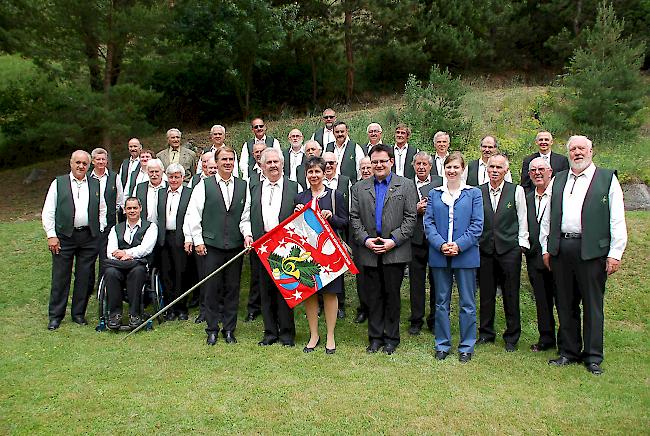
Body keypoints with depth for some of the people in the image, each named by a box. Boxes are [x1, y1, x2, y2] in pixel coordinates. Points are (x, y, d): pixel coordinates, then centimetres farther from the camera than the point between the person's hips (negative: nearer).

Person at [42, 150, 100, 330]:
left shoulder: (96, 184, 10)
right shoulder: (58, 183, 5)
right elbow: (48, 212, 2)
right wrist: (51, 235, -5)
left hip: (89, 237, 2)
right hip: (64, 237, -1)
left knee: (84, 277, 6)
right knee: (60, 277, 3)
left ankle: (78, 313, 19)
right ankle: (55, 315, 15)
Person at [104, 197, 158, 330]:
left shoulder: (150, 227, 14)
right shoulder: (116, 228, 24)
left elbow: (146, 248, -2)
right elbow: (110, 252, 9)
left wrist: (126, 253, -11)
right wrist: (122, 257, -12)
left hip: (139, 265, -2)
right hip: (118, 266, 2)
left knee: (137, 271, -37)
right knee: (110, 272, -32)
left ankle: (135, 314, -28)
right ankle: (115, 313, -22)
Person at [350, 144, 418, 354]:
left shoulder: (406, 185, 2)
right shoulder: (361, 187, 10)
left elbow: (410, 217, -3)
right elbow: (354, 217, 7)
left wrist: (394, 240, -12)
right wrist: (365, 239, -7)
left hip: (395, 252, -2)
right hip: (369, 251, 2)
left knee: (392, 295, 6)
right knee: (373, 296, 9)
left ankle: (391, 338, 19)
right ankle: (375, 337, 21)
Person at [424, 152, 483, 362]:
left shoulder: (474, 193, 5)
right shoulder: (434, 194, 10)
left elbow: (477, 225, -2)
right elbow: (428, 223, 3)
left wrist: (459, 245, -14)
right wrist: (441, 244, -12)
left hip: (466, 254, -2)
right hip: (439, 255, 2)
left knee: (467, 303, 4)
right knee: (441, 302, 9)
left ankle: (466, 346, 16)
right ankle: (442, 344, 20)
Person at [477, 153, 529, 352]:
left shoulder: (517, 191, 1)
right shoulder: (478, 192, 4)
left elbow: (522, 219, 4)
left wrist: (522, 243, -1)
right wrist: (474, 243, 4)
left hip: (510, 249, -1)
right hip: (484, 249, 2)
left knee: (511, 296, 4)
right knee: (486, 294, 10)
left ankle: (512, 337, 18)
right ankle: (486, 333, 25)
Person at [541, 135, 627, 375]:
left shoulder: (607, 179, 3)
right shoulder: (558, 180, 14)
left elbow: (617, 219, -2)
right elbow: (547, 217, 15)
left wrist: (615, 253, -8)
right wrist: (546, 247, 9)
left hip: (592, 250, -3)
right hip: (561, 249, 4)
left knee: (592, 305, 4)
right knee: (566, 304, 11)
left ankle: (593, 356, 17)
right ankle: (569, 351, 23)